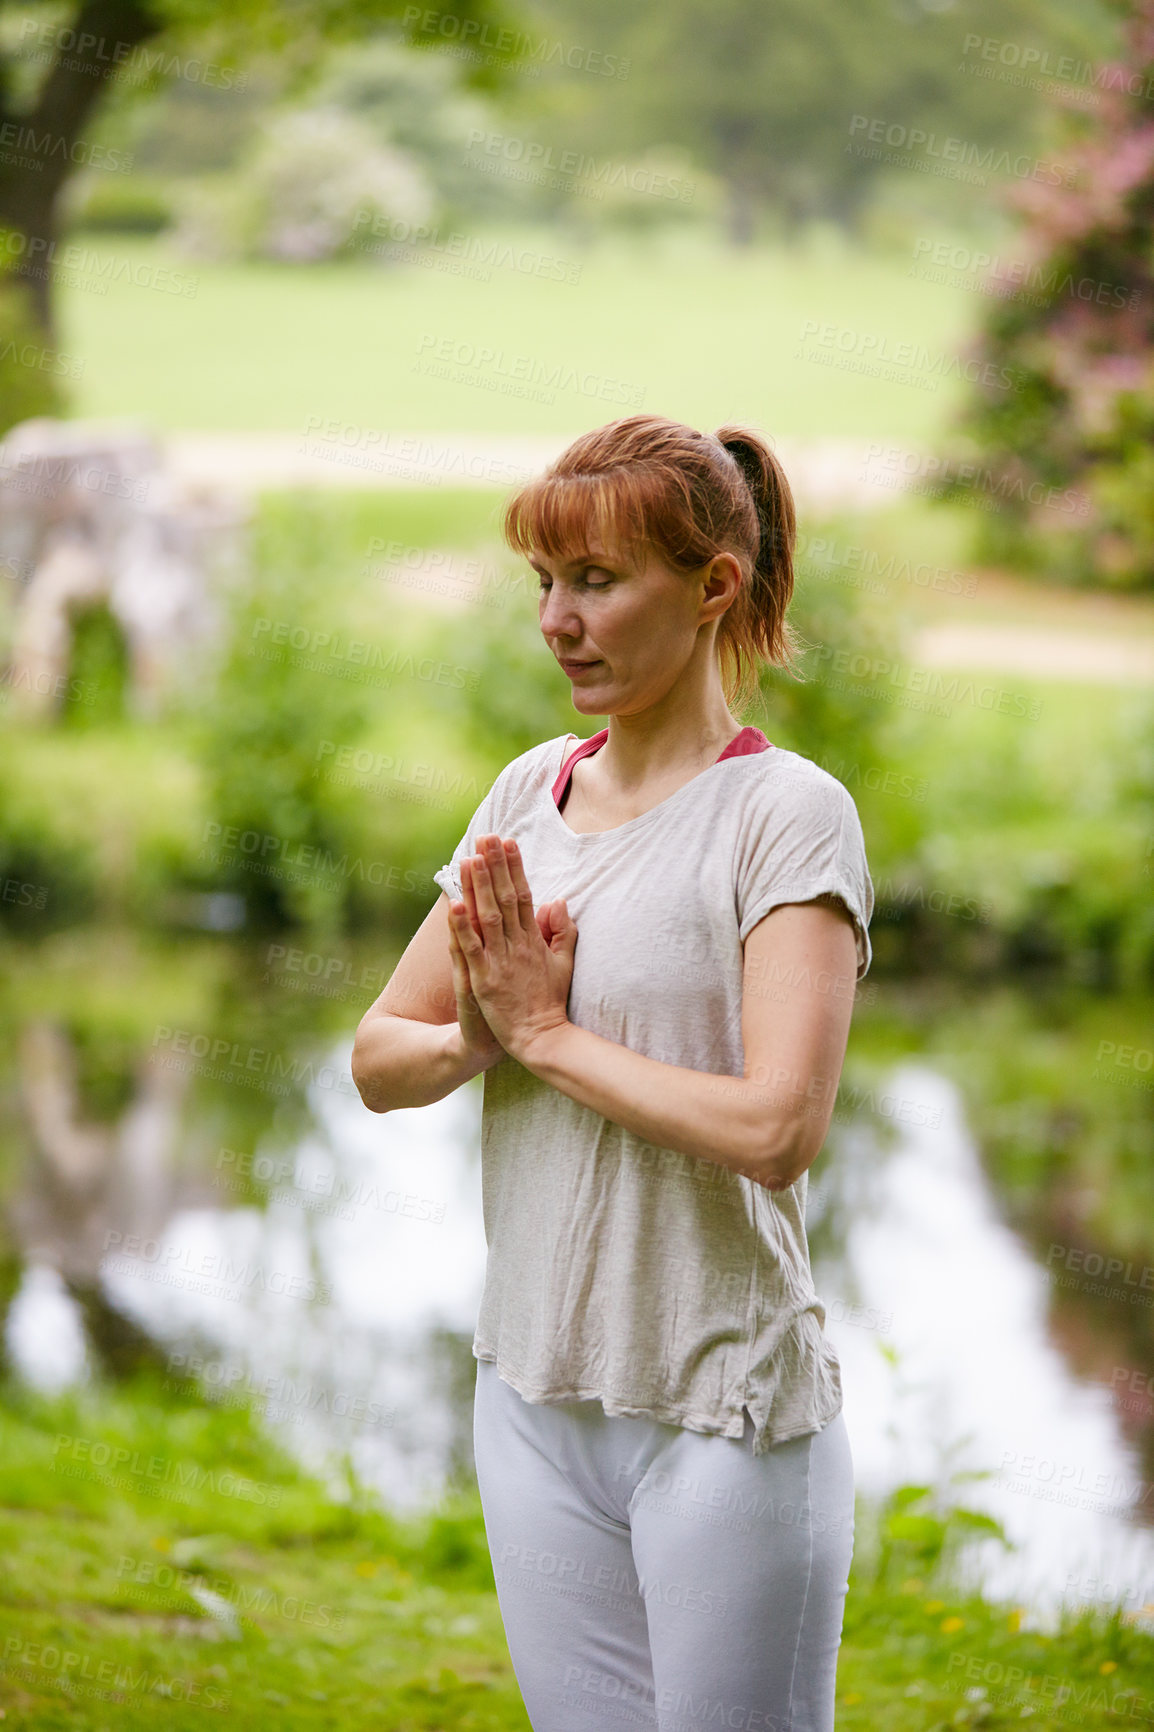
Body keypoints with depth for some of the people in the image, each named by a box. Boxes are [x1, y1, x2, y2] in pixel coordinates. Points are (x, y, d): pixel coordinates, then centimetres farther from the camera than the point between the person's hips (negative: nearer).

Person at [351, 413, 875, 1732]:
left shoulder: (789, 813, -11)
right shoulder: (529, 794, 8)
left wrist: (548, 1031, -12)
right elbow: (376, 1060, 10)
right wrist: (476, 1036, -12)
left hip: (724, 1410, -6)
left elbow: (778, 1126, -22)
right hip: (534, 1391, 6)